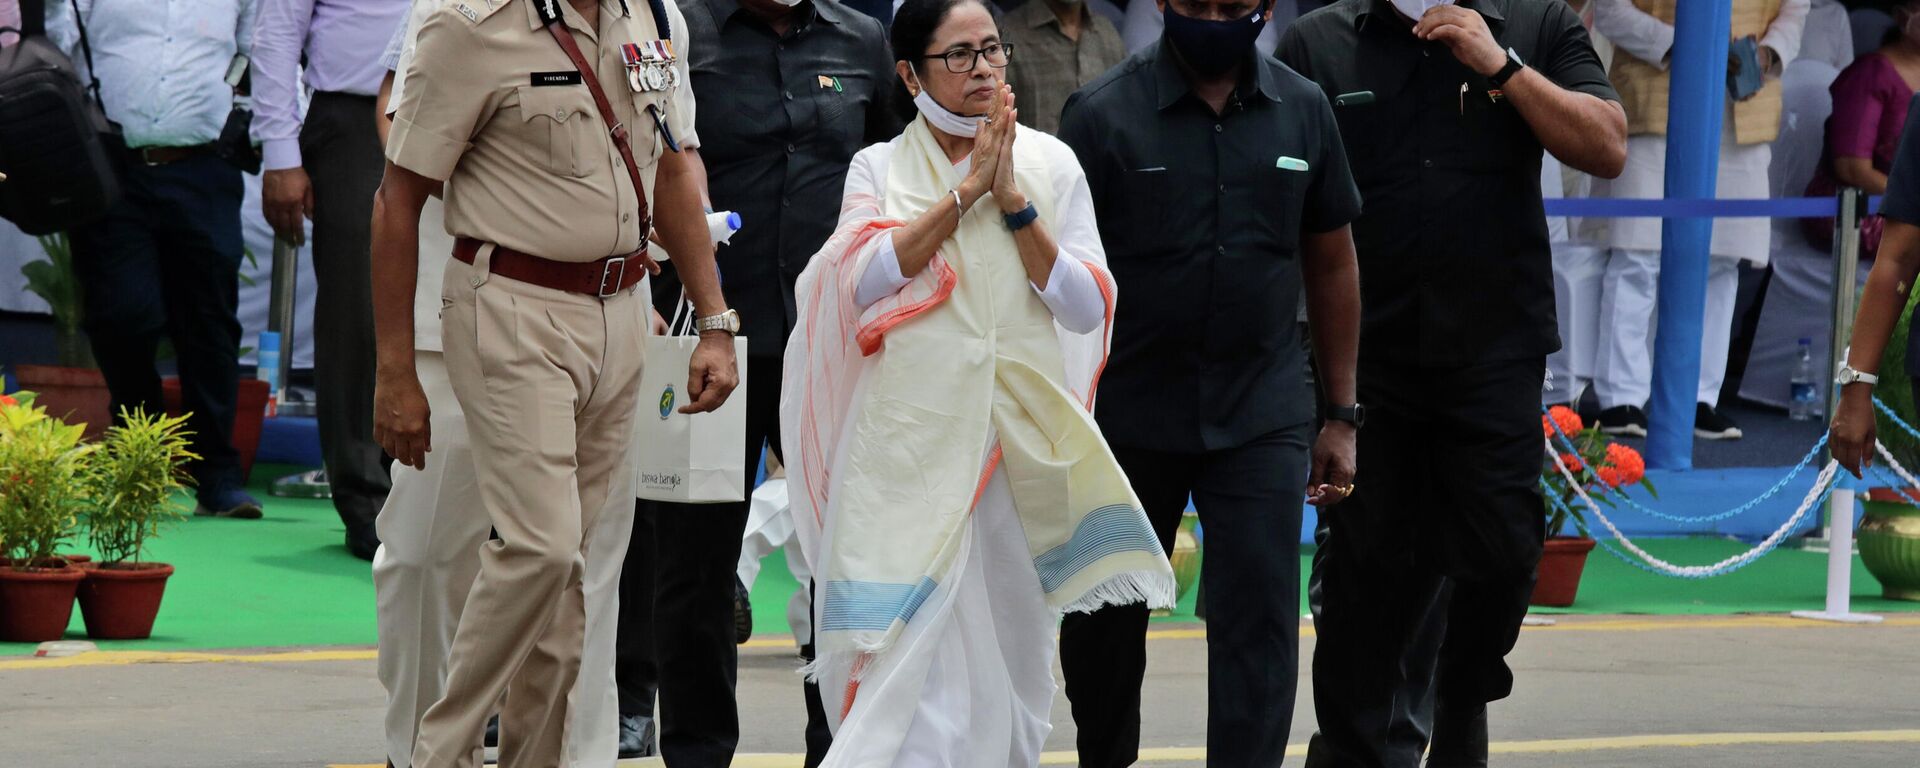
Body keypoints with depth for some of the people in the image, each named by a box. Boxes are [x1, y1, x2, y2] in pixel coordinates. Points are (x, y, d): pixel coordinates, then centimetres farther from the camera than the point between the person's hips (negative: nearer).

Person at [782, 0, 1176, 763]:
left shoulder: (1050, 163, 7)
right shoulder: (878, 168, 7)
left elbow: (1086, 309, 0)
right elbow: (867, 282, -11)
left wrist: (1013, 201, -9)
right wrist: (966, 190, -12)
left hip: (1018, 437, 2)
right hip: (910, 438, -2)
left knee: (1005, 638, 7)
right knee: (915, 644, -11)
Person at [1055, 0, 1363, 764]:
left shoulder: (1304, 112, 2)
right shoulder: (1103, 113, -6)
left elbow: (1332, 263, 11)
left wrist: (1341, 414, 11)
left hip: (1262, 418, 1)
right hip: (1128, 411, -1)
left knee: (1258, 622, -8)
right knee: (1105, 616, 14)